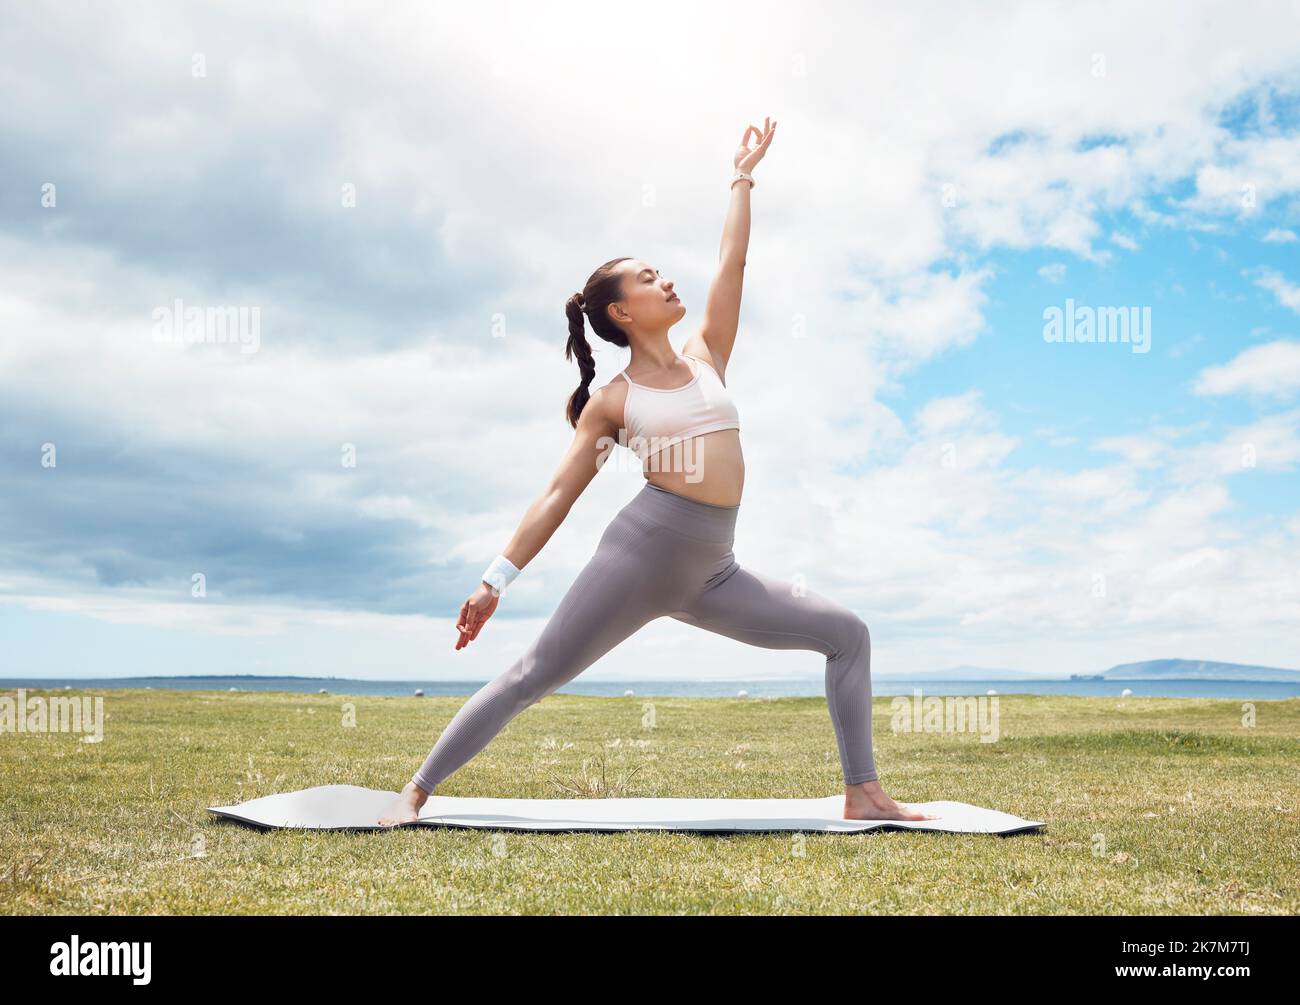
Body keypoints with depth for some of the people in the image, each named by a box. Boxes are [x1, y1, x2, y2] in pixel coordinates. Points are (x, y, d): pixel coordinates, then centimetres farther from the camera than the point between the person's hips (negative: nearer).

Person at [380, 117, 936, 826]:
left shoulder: (706, 357, 14)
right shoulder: (610, 401, 3)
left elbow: (732, 264, 15)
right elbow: (560, 493, 2)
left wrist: (742, 177, 22)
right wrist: (497, 579, -2)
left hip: (710, 573, 5)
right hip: (640, 553, -5)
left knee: (847, 633, 1)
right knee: (530, 679, -7)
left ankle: (864, 795, 3)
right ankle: (416, 792, 2)